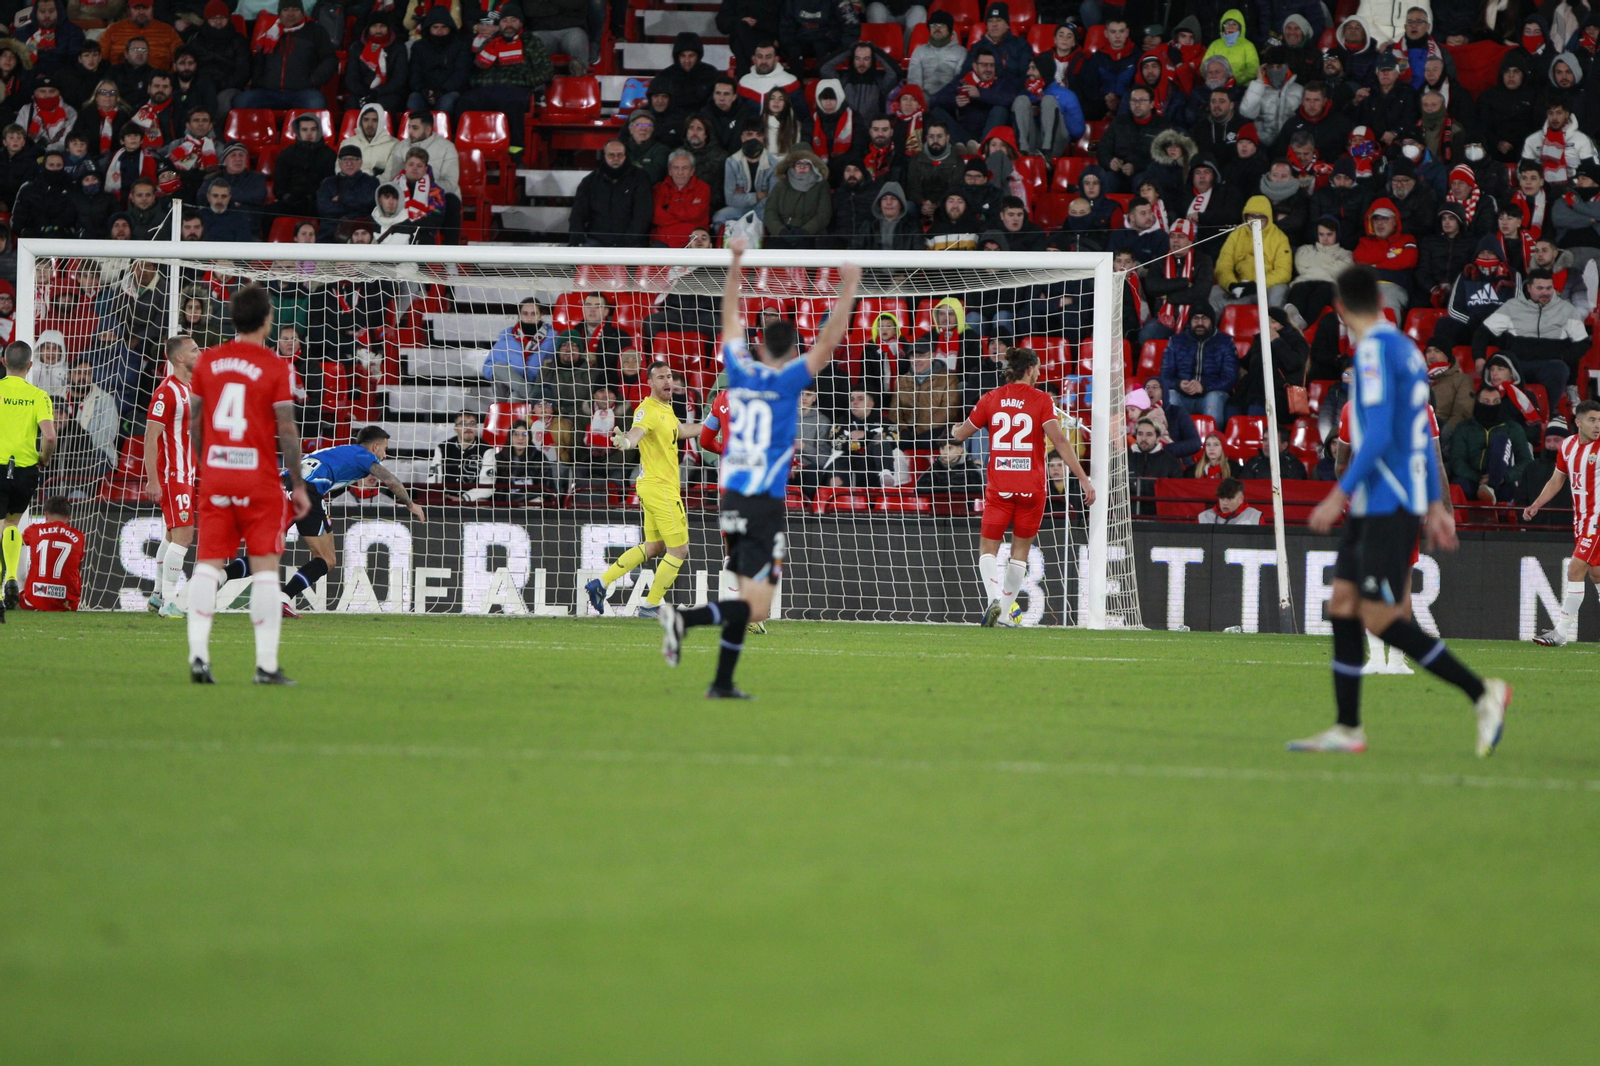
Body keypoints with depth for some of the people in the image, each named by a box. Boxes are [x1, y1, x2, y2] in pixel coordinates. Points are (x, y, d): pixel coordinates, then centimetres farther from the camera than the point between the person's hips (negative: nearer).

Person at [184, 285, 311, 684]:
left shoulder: (208, 360, 5)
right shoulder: (275, 367, -7)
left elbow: (194, 422, 11)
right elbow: (286, 431, -8)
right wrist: (298, 486, 0)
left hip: (214, 477, 4)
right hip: (260, 479, -4)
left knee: (208, 563, 5)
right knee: (265, 567, 0)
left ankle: (198, 654, -6)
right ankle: (267, 663, -3)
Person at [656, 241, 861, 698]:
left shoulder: (741, 371, 5)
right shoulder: (786, 381, -8)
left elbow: (730, 318, 19)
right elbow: (830, 339, -11)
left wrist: (735, 264, 26)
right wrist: (848, 287, -8)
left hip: (732, 501, 6)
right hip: (765, 506, -6)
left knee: (746, 599, 16)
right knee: (756, 607, -10)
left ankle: (723, 682, 12)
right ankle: (687, 618, -32)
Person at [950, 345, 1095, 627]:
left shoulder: (991, 398, 4)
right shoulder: (1042, 400, -3)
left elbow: (961, 434, 12)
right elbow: (1059, 440, -11)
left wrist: (956, 430, 38)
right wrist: (1084, 479, -10)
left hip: (998, 486, 1)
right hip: (1031, 487, -1)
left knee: (988, 549, 6)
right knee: (1021, 549, 12)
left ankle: (995, 596, -21)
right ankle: (1004, 615, 9)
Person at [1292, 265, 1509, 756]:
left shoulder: (1375, 349, -14)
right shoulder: (1405, 348, 15)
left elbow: (1378, 434, -22)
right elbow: (1420, 435, 20)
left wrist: (1339, 495, -20)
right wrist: (1435, 504, 24)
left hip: (1389, 507, -10)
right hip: (1374, 507, 10)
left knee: (1381, 618, -11)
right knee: (1343, 605, 8)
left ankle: (1483, 693, -8)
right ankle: (1347, 729, 9)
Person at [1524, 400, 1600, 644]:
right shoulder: (1568, 446, 7)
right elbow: (1556, 481, 19)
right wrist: (1536, 505, 10)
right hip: (1580, 518, 7)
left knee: (1575, 569, -12)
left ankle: (1562, 631, -11)